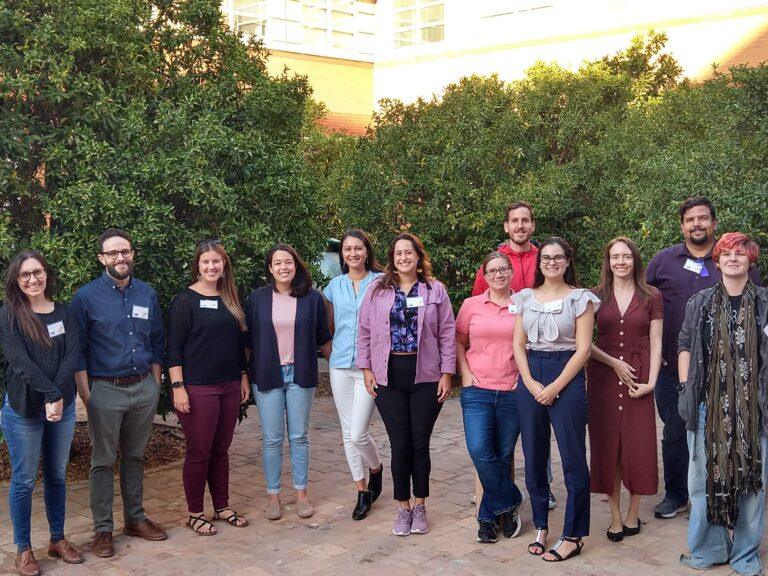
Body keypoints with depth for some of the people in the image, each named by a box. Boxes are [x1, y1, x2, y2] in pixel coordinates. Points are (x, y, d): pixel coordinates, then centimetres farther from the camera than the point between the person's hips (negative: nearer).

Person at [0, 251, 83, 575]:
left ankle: (57, 540, 25)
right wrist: (51, 395, -20)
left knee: (57, 475, 12)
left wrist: (58, 395, -16)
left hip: (63, 406, 4)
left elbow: (71, 355, -3)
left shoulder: (62, 313, 7)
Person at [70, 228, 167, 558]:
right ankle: (103, 529, 14)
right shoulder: (86, 296, -6)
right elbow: (77, 350, -5)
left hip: (144, 388, 4)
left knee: (135, 457, 14)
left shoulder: (147, 293, 6)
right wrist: (86, 395, -8)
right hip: (106, 391, -3)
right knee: (103, 462, 4)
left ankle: (135, 519, 26)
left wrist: (155, 384, 9)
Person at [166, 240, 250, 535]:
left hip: (229, 387, 5)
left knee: (221, 449, 12)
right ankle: (195, 513, 13)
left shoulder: (230, 300, 11)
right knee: (199, 452, 1)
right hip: (198, 389, -5)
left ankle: (222, 507, 23)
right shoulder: (185, 300, -6)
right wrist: (178, 387, -15)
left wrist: (243, 377, 15)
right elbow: (174, 347, -10)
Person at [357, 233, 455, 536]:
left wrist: (447, 374, -3)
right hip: (389, 376, 0)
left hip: (425, 376, 0)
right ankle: (403, 508, 19)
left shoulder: (435, 290, 2)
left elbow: (447, 334, 2)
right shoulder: (377, 291, 4)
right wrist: (366, 369, 1)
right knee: (400, 445, 3)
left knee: (420, 444, 7)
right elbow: (365, 332, 7)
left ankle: (419, 507, 23)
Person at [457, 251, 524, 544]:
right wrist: (465, 374, 1)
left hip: (513, 392, 0)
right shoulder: (471, 305, 6)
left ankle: (488, 516, 22)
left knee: (503, 456, 7)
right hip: (477, 390, 0)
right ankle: (510, 502, 10)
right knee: (479, 451, -13)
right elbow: (458, 343, 12)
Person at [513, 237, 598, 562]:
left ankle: (573, 536, 9)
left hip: (567, 378, -4)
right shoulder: (526, 298, 10)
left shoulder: (580, 298, -1)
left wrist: (554, 387, -12)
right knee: (534, 456, 8)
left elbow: (583, 349, -6)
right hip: (530, 380, 4)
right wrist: (530, 383, -7)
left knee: (572, 459, -1)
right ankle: (540, 527, 22)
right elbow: (518, 345, 8)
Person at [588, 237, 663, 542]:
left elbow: (655, 344, 2)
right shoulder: (595, 296, 4)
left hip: (638, 381, 0)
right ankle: (615, 517, 12)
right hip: (603, 378, 1)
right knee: (607, 446, 2)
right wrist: (614, 363, -10)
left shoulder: (652, 297, 2)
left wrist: (651, 381, -9)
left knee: (638, 446, 2)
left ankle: (633, 514, 18)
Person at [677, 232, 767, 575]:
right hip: (708, 404, 1)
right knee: (705, 476, 6)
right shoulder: (700, 303, 6)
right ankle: (708, 548, 21)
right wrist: (684, 389, 1)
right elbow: (685, 346, 9)